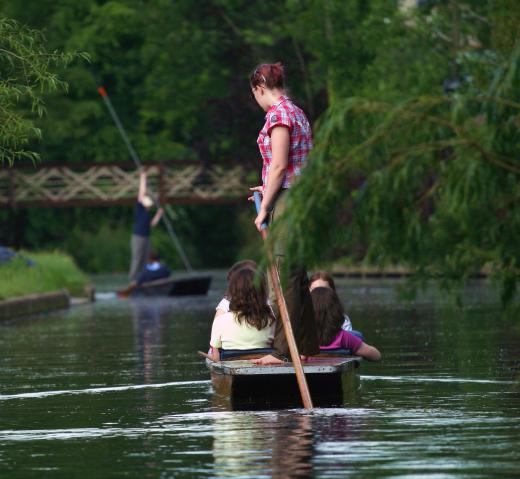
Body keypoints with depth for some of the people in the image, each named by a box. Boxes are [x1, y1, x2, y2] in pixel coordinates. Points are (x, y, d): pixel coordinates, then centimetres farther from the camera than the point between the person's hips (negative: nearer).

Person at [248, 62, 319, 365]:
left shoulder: (278, 114, -11)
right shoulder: (298, 113, 17)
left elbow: (278, 166, -17)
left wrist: (264, 208, -14)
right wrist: (269, 190, 25)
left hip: (287, 201, -10)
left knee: (284, 276, -8)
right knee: (298, 276, 12)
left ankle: (284, 350, -8)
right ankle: (308, 346, 15)